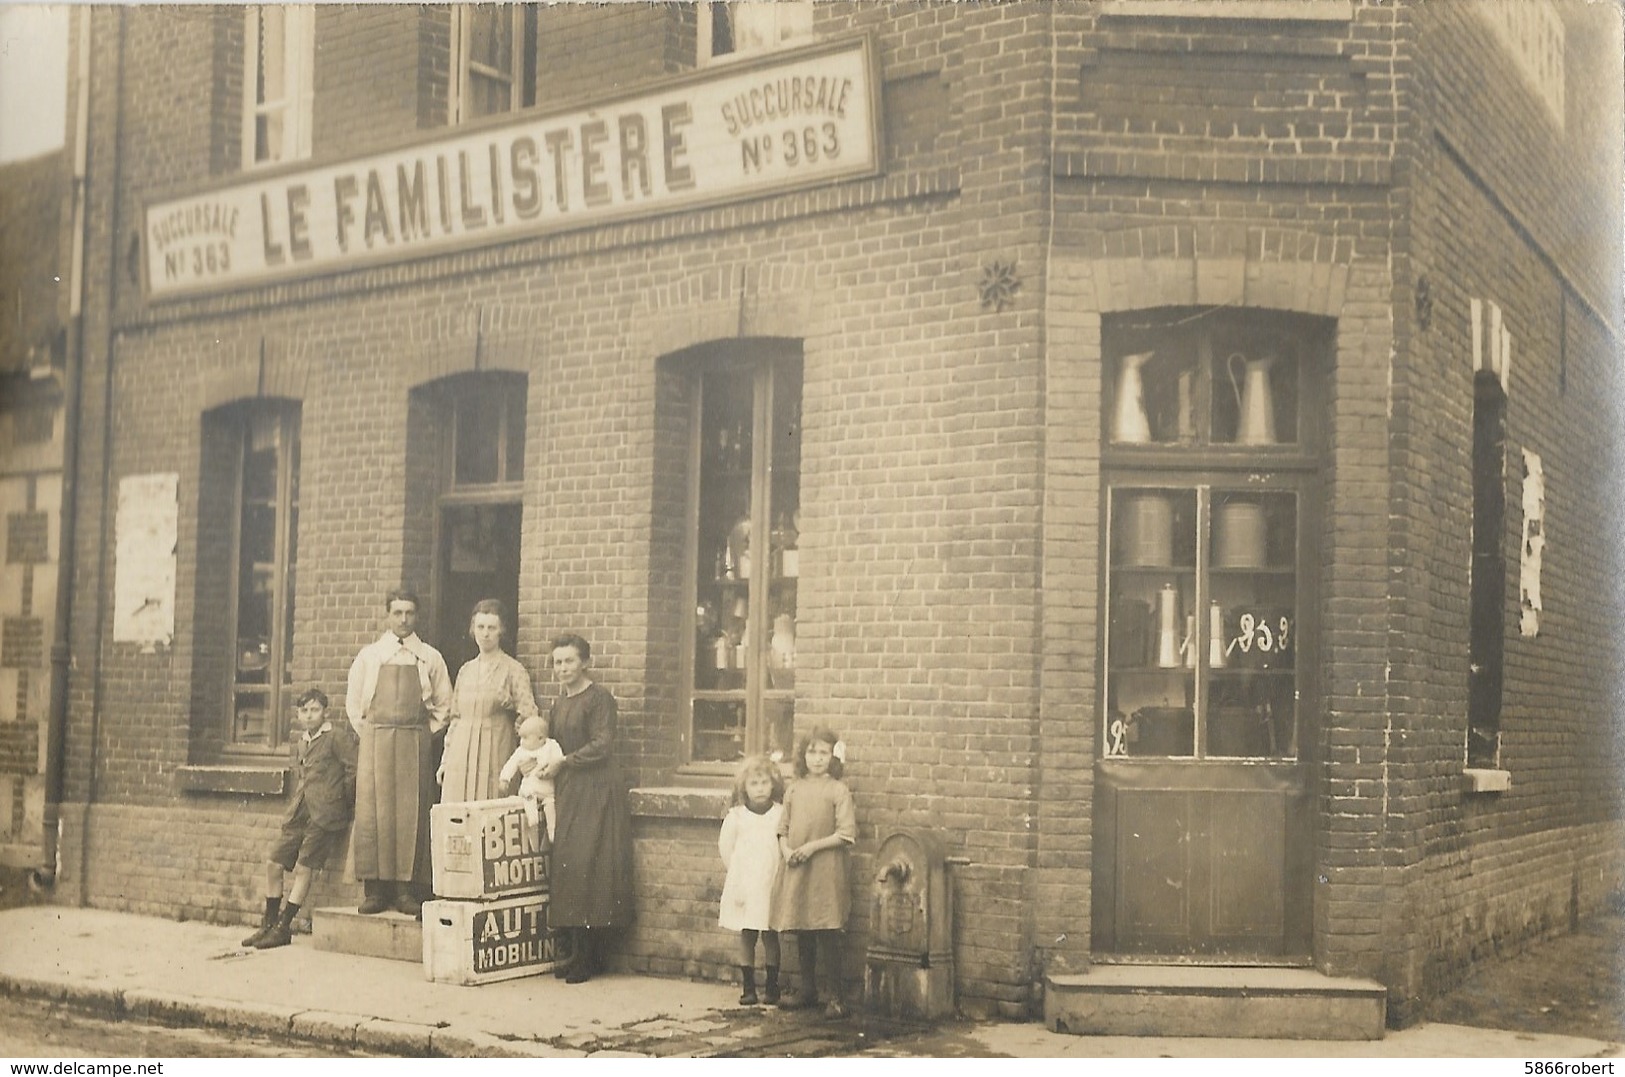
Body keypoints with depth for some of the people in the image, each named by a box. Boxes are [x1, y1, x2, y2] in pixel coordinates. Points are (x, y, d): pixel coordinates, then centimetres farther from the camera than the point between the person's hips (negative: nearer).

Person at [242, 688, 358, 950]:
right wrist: (296, 806, 16)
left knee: (303, 868, -7)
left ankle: (283, 928, -1)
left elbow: (353, 769, -11)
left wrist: (344, 804, -5)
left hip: (324, 815, -8)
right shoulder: (299, 743, 17)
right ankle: (269, 924, 16)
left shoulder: (337, 736, -6)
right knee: (274, 864, 5)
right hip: (299, 814, 8)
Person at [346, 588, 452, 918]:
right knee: (373, 813, -4)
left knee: (412, 814, -3)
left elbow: (444, 704, 12)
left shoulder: (430, 658, 8)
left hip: (416, 745, 0)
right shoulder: (369, 656, 9)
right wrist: (369, 735, 4)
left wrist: (426, 735, 3)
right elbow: (353, 702, 13)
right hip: (375, 742, 0)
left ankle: (408, 890, 0)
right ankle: (375, 889, 0)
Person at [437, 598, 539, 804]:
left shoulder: (513, 670, -2)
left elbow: (530, 719, -6)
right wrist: (445, 760, 16)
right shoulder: (466, 670, 14)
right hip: (461, 759, 4)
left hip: (494, 758, -4)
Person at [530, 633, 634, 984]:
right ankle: (580, 954, 6)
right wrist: (535, 764, 2)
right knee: (568, 866, 2)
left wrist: (562, 763, -11)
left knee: (587, 868, -10)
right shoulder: (559, 704, 17)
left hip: (596, 791, -7)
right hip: (568, 793, 7)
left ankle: (588, 958, -6)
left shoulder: (599, 698, -6)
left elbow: (601, 745, -13)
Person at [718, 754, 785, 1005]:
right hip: (744, 884, 0)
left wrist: (777, 871, 1)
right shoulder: (736, 815, -1)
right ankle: (748, 987, 10)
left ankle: (771, 986, 13)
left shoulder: (781, 813, -1)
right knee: (746, 936, 4)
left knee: (770, 936, 3)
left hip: (772, 884, 0)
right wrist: (739, 872, 9)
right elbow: (725, 845, 6)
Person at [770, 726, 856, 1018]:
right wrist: (785, 849, -4)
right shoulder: (795, 789, 10)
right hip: (796, 869, 5)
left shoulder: (838, 790, -5)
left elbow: (847, 834, -10)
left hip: (825, 871, -5)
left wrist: (812, 846, -14)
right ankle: (807, 990, 26)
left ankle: (836, 997, 0)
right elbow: (783, 827, 15)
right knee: (802, 934, 13)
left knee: (827, 936, -5)